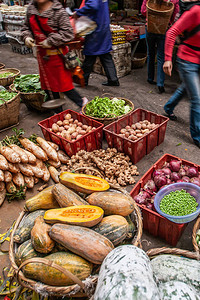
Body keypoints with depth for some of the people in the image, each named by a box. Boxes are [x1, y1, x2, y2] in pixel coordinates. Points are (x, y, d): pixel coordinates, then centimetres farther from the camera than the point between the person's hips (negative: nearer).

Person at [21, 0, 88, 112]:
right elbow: (27, 27, 20)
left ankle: (82, 102, 20)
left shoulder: (59, 11, -13)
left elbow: (68, 33, -17)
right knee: (49, 86, 11)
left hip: (57, 55, -7)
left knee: (64, 84, -4)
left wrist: (50, 41, -19)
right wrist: (27, 36, 0)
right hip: (42, 54, 7)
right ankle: (59, 112, 25)